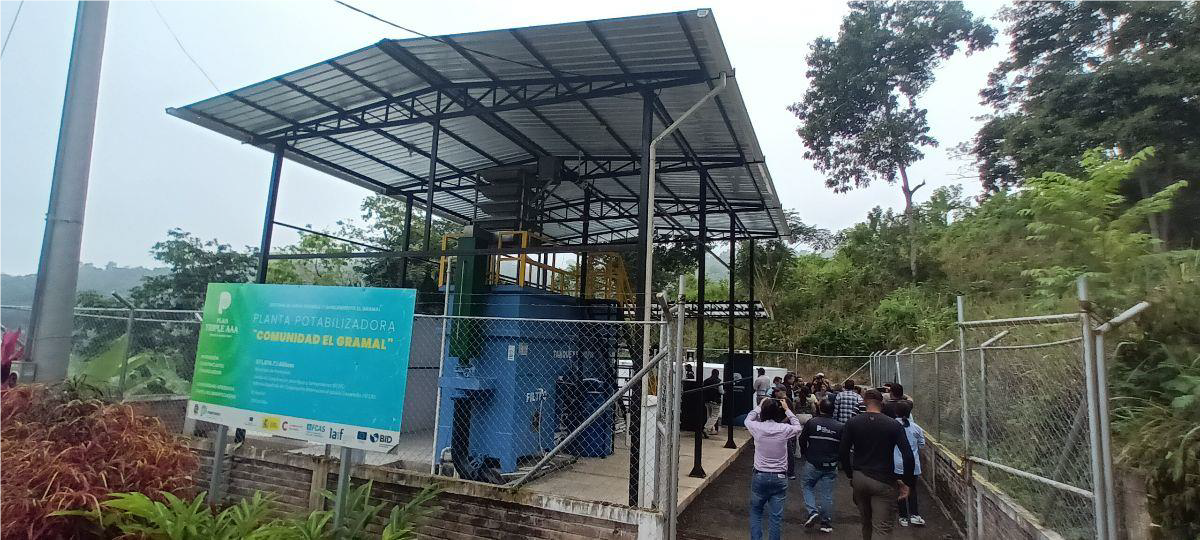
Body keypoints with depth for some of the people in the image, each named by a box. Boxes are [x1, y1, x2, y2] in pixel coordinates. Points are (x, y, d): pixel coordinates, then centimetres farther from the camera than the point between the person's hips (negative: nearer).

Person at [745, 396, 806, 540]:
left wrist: (759, 406, 19)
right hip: (779, 478, 0)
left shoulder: (757, 428, -12)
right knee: (775, 516, 8)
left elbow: (748, 420, 13)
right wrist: (787, 410, 12)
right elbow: (798, 427, 10)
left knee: (755, 512, 18)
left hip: (760, 476, 0)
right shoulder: (784, 429, -13)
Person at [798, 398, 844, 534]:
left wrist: (804, 454, 18)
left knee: (807, 485, 17)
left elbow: (802, 441, -1)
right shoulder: (840, 426, -4)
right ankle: (826, 522, 15)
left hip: (813, 464, -2)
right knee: (827, 493, 10)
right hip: (831, 466, 2)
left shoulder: (811, 422, -9)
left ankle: (812, 511, 0)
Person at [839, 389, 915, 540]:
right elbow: (908, 456, -12)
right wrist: (905, 482, -3)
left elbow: (843, 452, -2)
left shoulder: (852, 423, 0)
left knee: (865, 521, 23)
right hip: (884, 481, -3)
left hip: (859, 479, 3)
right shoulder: (894, 425, -6)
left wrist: (851, 475, 10)